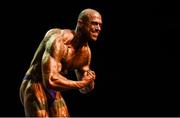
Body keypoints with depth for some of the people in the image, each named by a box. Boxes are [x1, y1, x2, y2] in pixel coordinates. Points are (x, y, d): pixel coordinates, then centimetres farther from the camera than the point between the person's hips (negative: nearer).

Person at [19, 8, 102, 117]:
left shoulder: (86, 52, 3)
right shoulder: (58, 40, -24)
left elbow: (85, 89, 15)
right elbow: (50, 80, -36)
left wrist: (89, 81, -10)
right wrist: (81, 83, -25)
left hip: (55, 94, 9)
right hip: (34, 88, -9)